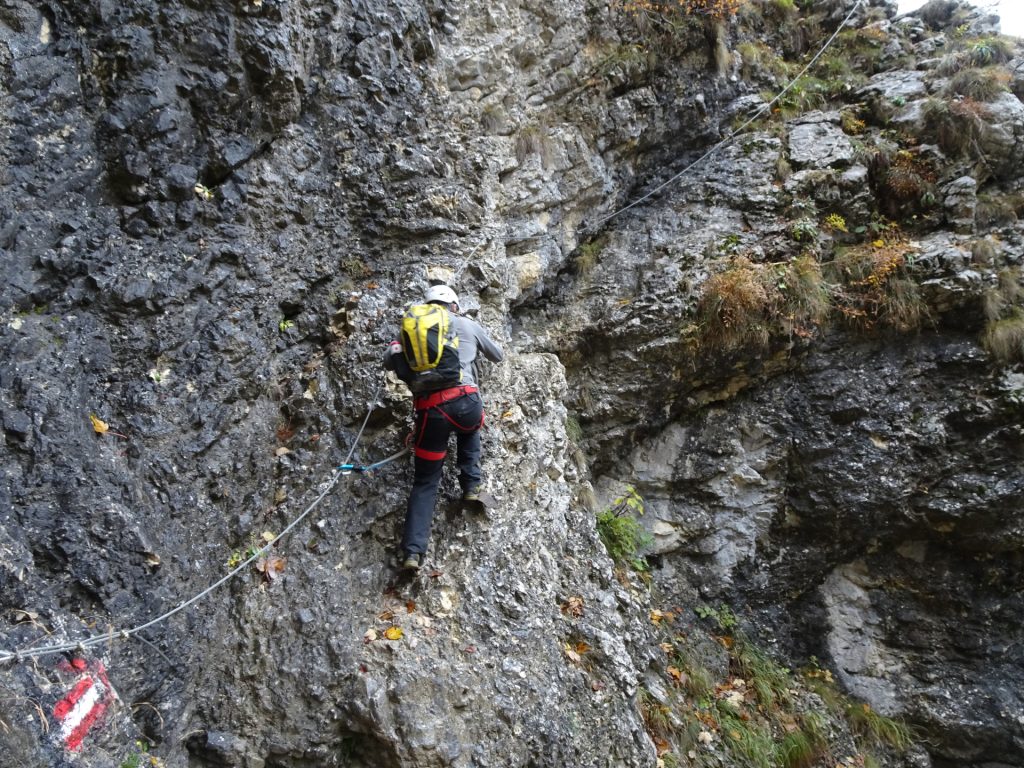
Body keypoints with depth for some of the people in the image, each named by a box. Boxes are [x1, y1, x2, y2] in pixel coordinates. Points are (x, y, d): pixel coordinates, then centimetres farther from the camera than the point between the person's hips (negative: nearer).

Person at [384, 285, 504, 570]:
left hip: (430, 410, 1)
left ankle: (412, 550, -1)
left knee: (425, 482, 11)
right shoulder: (468, 325, 18)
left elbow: (389, 361, 21)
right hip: (465, 401, 0)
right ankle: (472, 485, 24)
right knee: (469, 431, 38)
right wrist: (478, 346, 54)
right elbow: (498, 356, 32)